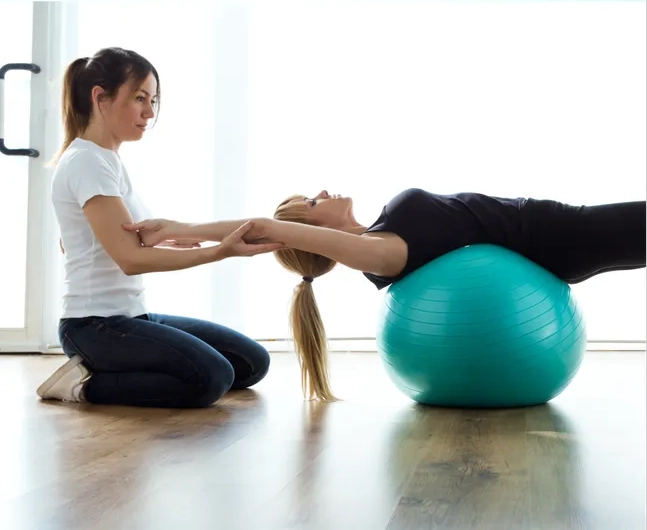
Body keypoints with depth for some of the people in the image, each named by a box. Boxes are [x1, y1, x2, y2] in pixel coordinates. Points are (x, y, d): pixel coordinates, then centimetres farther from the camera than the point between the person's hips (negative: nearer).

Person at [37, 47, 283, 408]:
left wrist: (166, 244, 9)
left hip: (132, 316, 10)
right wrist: (221, 251, -28)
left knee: (253, 362, 5)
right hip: (98, 324, -10)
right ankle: (87, 383, -8)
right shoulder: (88, 162, -15)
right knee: (210, 378, -28)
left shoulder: (105, 161, 13)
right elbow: (130, 258, -23)